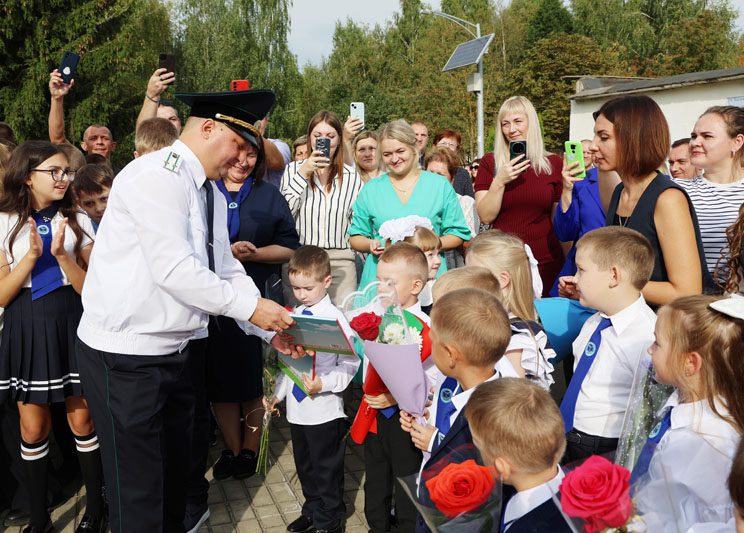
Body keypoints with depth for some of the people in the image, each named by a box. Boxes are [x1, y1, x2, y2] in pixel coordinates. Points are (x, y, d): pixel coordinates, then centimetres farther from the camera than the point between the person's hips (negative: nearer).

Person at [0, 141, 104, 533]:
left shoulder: (78, 220, -1)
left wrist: (61, 254, -18)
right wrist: (32, 256, -19)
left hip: (72, 324, 0)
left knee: (81, 421, 5)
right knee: (33, 428, 7)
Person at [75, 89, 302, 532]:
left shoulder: (211, 193, 12)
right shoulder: (157, 175, -17)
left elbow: (228, 272, 12)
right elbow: (173, 269, -25)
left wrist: (270, 327, 1)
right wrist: (249, 307, -19)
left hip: (176, 351, 9)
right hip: (127, 355, -9)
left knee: (176, 474, 21)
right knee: (139, 490, 3)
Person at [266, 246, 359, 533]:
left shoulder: (335, 318, -15)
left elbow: (349, 364, -15)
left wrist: (324, 384, -26)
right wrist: (278, 392, 10)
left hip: (324, 409, -7)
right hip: (296, 405, 7)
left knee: (326, 468, 8)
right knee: (304, 465, 21)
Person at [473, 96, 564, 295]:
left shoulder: (554, 164, 2)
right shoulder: (490, 162, 2)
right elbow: (486, 217, -3)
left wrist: (568, 265, 3)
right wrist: (499, 181, -16)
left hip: (545, 262, 0)